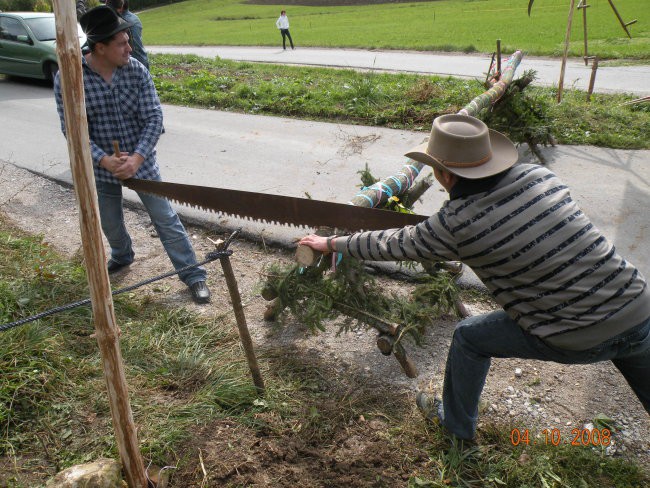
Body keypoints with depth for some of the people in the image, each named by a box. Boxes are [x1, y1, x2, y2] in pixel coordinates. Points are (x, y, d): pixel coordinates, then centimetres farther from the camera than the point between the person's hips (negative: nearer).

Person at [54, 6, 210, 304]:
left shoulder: (136, 71, -11)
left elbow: (154, 118, -13)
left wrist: (136, 158, -24)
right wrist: (105, 160, -25)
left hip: (141, 162, -1)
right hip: (102, 167, 1)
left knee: (166, 220, 2)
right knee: (110, 224, 20)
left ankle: (193, 275, 12)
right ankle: (121, 256, 52)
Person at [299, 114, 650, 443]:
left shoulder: (456, 225, -16)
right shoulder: (539, 175, -2)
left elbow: (391, 244, -3)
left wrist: (331, 244, 13)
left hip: (576, 340, -5)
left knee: (469, 337, 15)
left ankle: (456, 425, 37)